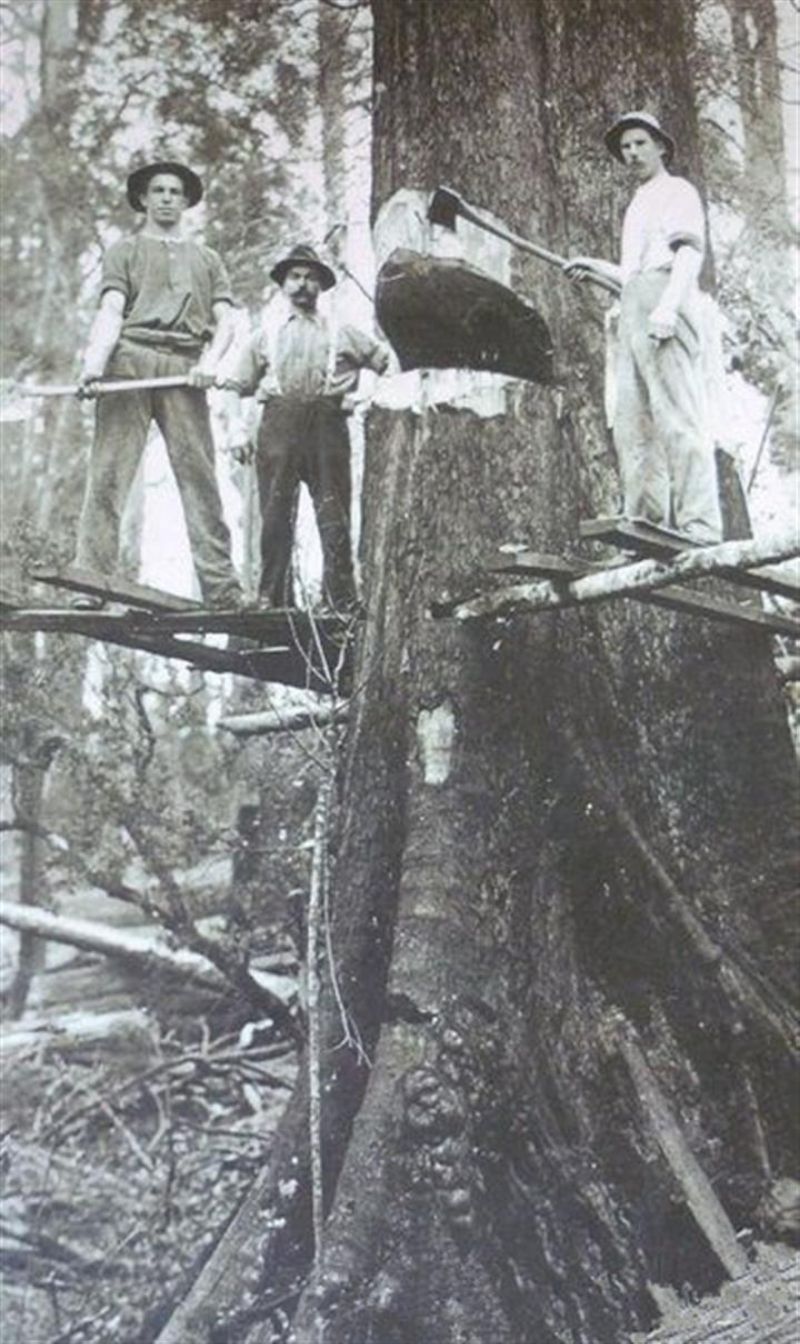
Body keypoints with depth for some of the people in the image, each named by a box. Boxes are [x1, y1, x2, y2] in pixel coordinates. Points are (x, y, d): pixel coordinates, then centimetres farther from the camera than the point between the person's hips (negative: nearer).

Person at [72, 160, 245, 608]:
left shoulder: (207, 259, 27)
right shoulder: (126, 251, 21)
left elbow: (225, 319, 15)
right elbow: (112, 312, 5)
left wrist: (210, 360, -6)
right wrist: (94, 363, -13)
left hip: (185, 369, 2)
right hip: (131, 360, -1)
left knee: (200, 477, -6)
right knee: (109, 473, -11)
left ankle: (222, 588, -10)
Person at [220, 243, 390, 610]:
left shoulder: (343, 335, 21)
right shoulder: (266, 335, 22)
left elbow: (388, 362, 19)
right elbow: (234, 386, 15)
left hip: (327, 423, 0)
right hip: (279, 419, 1)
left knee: (334, 513, -7)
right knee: (275, 511, -6)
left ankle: (341, 600, -7)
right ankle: (271, 599, -4)